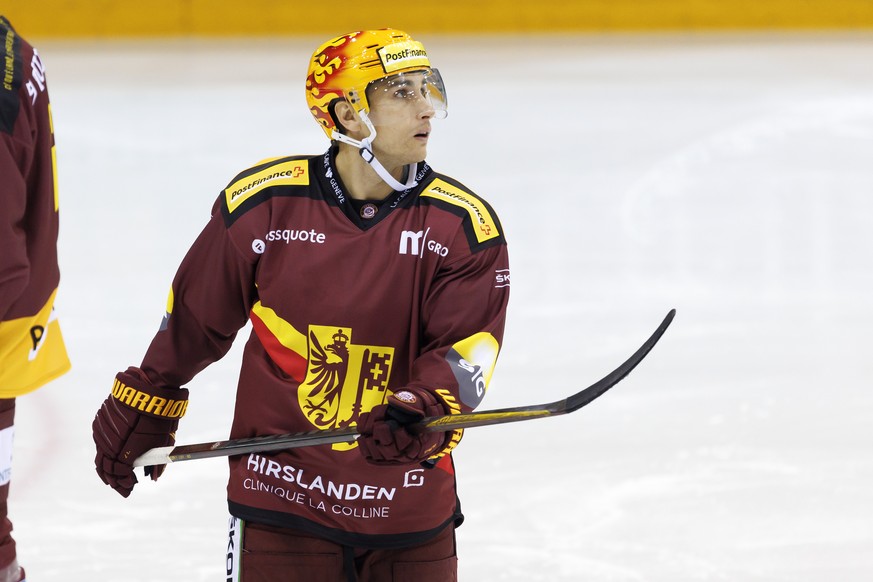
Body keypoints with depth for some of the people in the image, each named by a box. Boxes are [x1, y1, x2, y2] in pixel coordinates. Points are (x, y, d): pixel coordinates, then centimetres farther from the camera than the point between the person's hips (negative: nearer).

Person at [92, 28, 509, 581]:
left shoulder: (465, 224, -4)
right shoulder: (263, 203, -6)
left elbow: (468, 346, -11)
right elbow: (192, 320, 7)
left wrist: (425, 409, -30)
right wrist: (143, 407, 16)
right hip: (282, 490, -1)